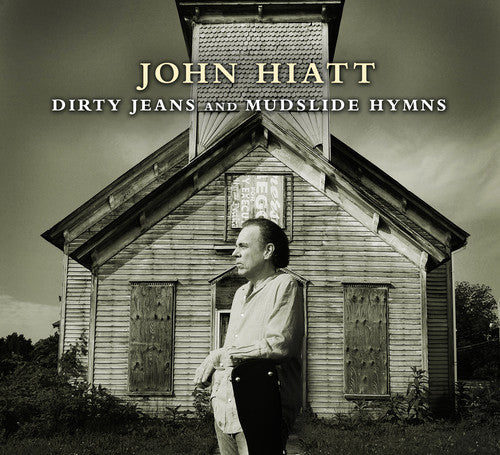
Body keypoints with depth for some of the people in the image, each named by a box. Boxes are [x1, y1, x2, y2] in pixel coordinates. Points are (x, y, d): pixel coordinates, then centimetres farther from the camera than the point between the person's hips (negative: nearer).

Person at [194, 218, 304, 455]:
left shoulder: (284, 286, -6)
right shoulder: (240, 293, 21)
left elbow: (279, 345, -18)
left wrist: (222, 354, -9)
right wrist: (212, 364, 4)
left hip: (261, 411, -7)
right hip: (226, 408, 8)